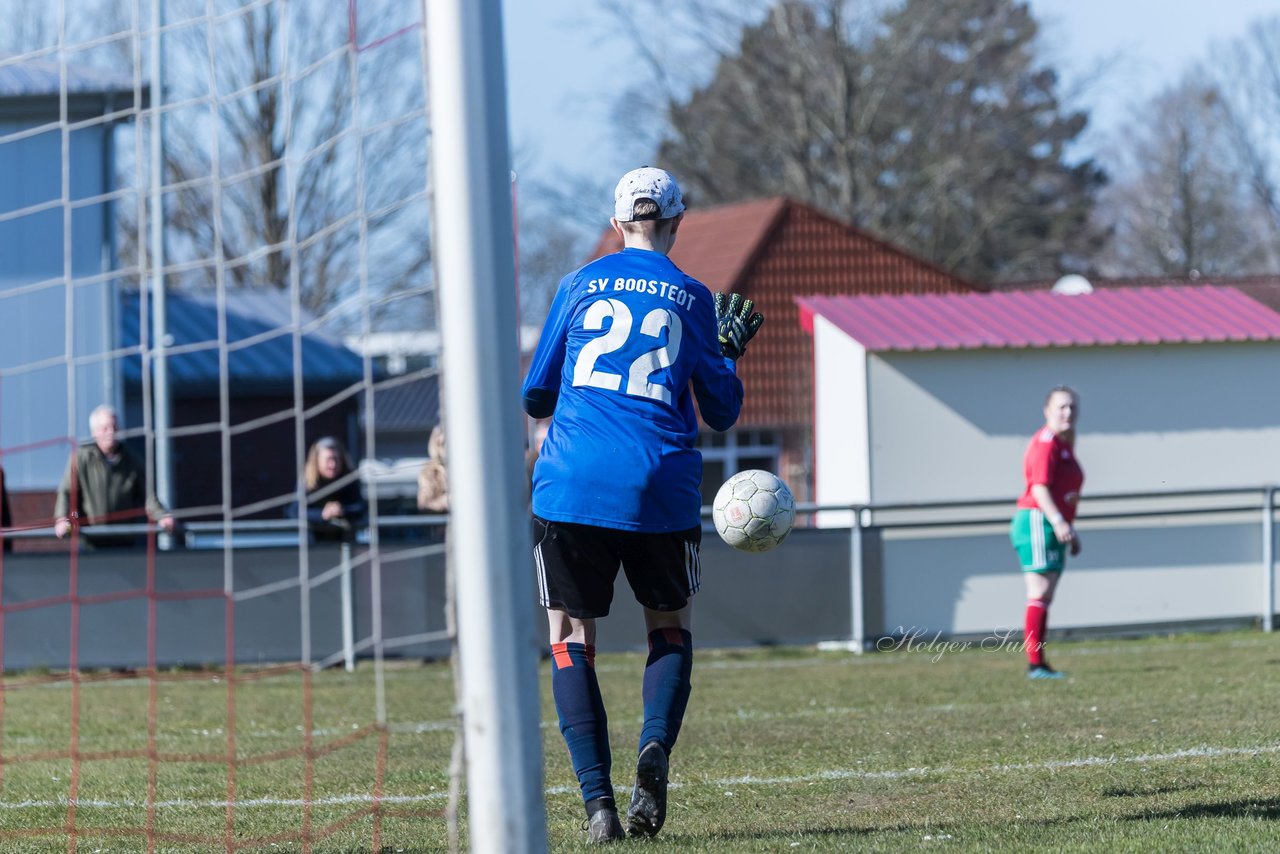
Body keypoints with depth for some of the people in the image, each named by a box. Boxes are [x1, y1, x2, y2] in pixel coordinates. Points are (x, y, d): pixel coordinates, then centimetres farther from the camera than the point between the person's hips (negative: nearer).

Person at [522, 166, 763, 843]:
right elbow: (721, 412, 12)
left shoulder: (579, 285, 8)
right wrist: (729, 352, 28)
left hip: (572, 483, 0)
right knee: (670, 626, 18)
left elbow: (536, 398, 13)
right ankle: (655, 746, -9)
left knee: (570, 636, 5)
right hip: (659, 490, 0)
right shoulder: (693, 298, 7)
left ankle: (596, 798, -8)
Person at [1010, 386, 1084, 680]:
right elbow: (1040, 487, -22)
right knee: (1039, 593, -11)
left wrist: (1070, 528, 30)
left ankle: (1038, 662, 11)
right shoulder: (1046, 443, -12)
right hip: (1037, 521, -10)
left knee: (1044, 597, 9)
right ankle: (1035, 664, -13)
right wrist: (1058, 521, -32)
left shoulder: (1065, 445, 19)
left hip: (1056, 526, 10)